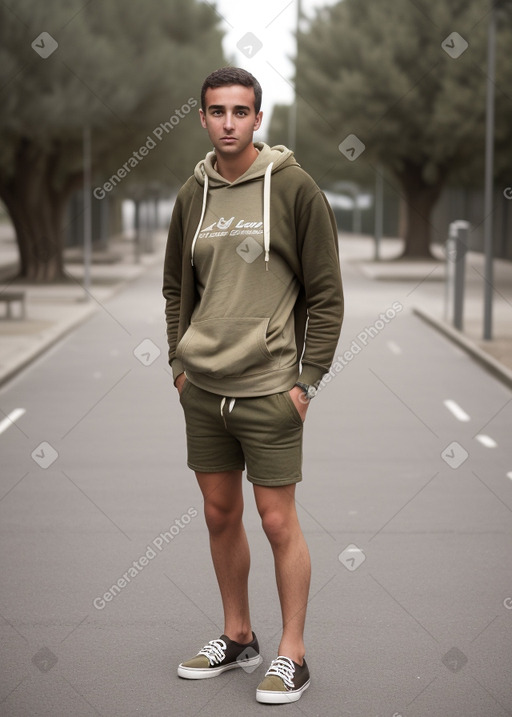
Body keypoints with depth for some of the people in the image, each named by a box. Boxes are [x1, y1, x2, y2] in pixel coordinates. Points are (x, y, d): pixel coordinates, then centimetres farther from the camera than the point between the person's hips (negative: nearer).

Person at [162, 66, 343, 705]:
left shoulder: (293, 187, -7)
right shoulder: (193, 194, 8)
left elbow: (326, 293, -7)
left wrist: (307, 379, -10)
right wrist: (180, 362, 9)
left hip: (268, 389, -5)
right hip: (202, 388, 5)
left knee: (278, 522, -1)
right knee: (220, 514, 13)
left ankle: (291, 655, 12)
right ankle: (237, 637, 28)